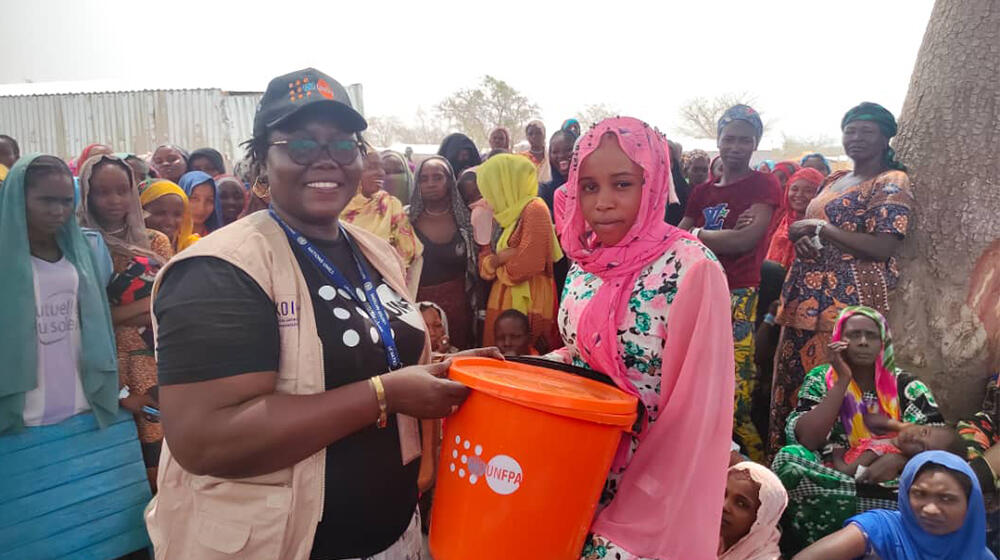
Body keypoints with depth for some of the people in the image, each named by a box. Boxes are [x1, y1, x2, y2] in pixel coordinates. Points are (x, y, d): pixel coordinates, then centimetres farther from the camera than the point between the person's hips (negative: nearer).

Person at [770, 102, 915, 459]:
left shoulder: (891, 183, -3)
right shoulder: (833, 181, 20)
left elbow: (885, 247, -15)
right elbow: (806, 229, 27)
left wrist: (819, 228, -13)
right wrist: (802, 238, 1)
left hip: (847, 302, -8)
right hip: (807, 299, 8)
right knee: (790, 381, 9)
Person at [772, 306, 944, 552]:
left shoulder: (908, 387, 6)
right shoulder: (821, 379, 4)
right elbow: (805, 440, -10)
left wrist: (898, 459, -21)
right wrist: (843, 379, -11)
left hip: (895, 493, 1)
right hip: (831, 482, -1)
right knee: (788, 457, -29)